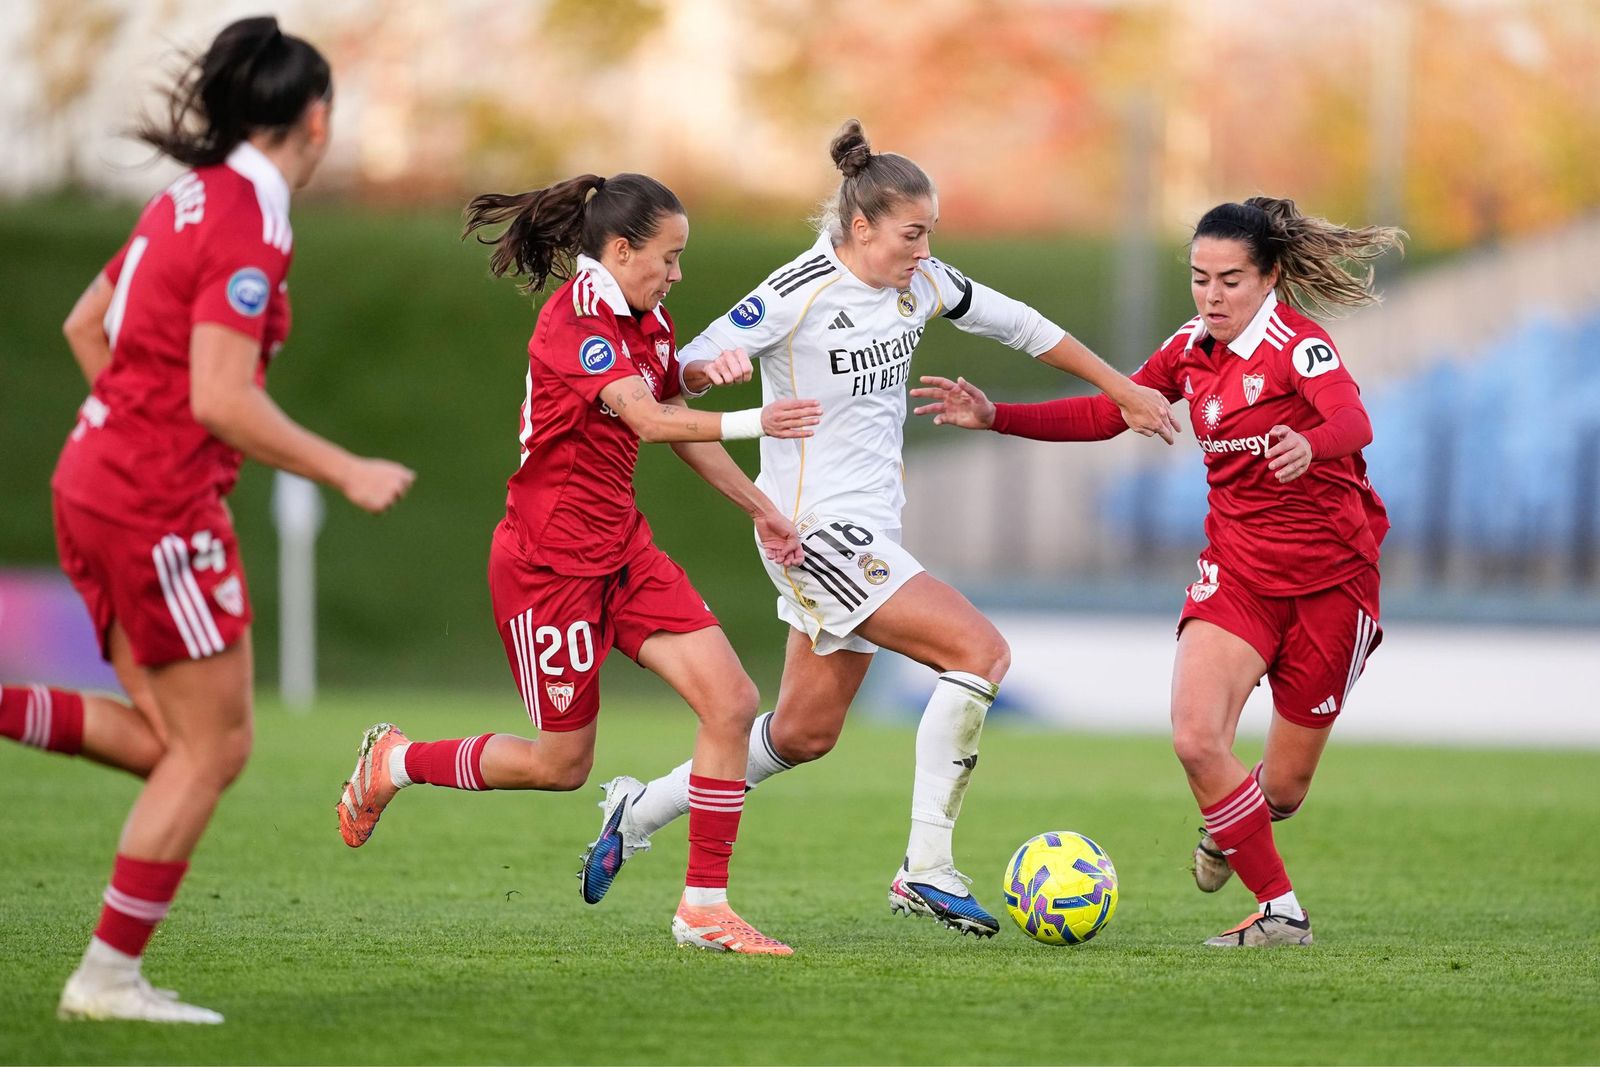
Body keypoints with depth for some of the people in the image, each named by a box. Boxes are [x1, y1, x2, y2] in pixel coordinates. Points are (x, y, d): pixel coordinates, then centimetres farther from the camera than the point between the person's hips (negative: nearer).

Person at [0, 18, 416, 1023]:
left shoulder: (192, 200, 12)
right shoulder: (248, 224, -16)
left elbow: (84, 324, 22)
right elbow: (221, 399, -22)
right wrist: (346, 472, -14)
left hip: (99, 479, 9)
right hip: (163, 507, -9)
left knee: (169, 741, 14)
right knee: (213, 746, 0)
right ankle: (110, 976, 4)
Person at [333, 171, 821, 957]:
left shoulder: (648, 323, 9)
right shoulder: (574, 320, -19)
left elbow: (678, 428, 21)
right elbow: (648, 421, -32)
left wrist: (757, 506, 19)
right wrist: (752, 424, -43)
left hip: (621, 550, 9)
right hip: (548, 561, -9)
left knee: (731, 701, -7)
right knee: (561, 764, 1)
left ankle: (703, 907, -2)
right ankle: (396, 762, 25)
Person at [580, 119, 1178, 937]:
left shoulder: (918, 281, 3)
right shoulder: (797, 294, -17)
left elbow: (1018, 325, 15)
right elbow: (690, 365, -13)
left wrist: (1125, 393, 20)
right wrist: (708, 371, -38)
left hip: (868, 528, 8)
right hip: (816, 527, -8)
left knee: (805, 732, 15)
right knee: (980, 650, -18)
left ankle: (638, 813, 31)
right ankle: (925, 869, -14)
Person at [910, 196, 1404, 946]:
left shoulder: (1298, 344, -17)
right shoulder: (1191, 350, 2)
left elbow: (1353, 420, -36)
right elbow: (1103, 416, 12)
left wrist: (1309, 445, -60)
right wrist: (993, 417, 2)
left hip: (1329, 577, -4)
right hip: (1238, 569, 4)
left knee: (1283, 786, 2)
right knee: (1195, 737, -20)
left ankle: (1226, 825, 41)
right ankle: (1281, 913, -6)